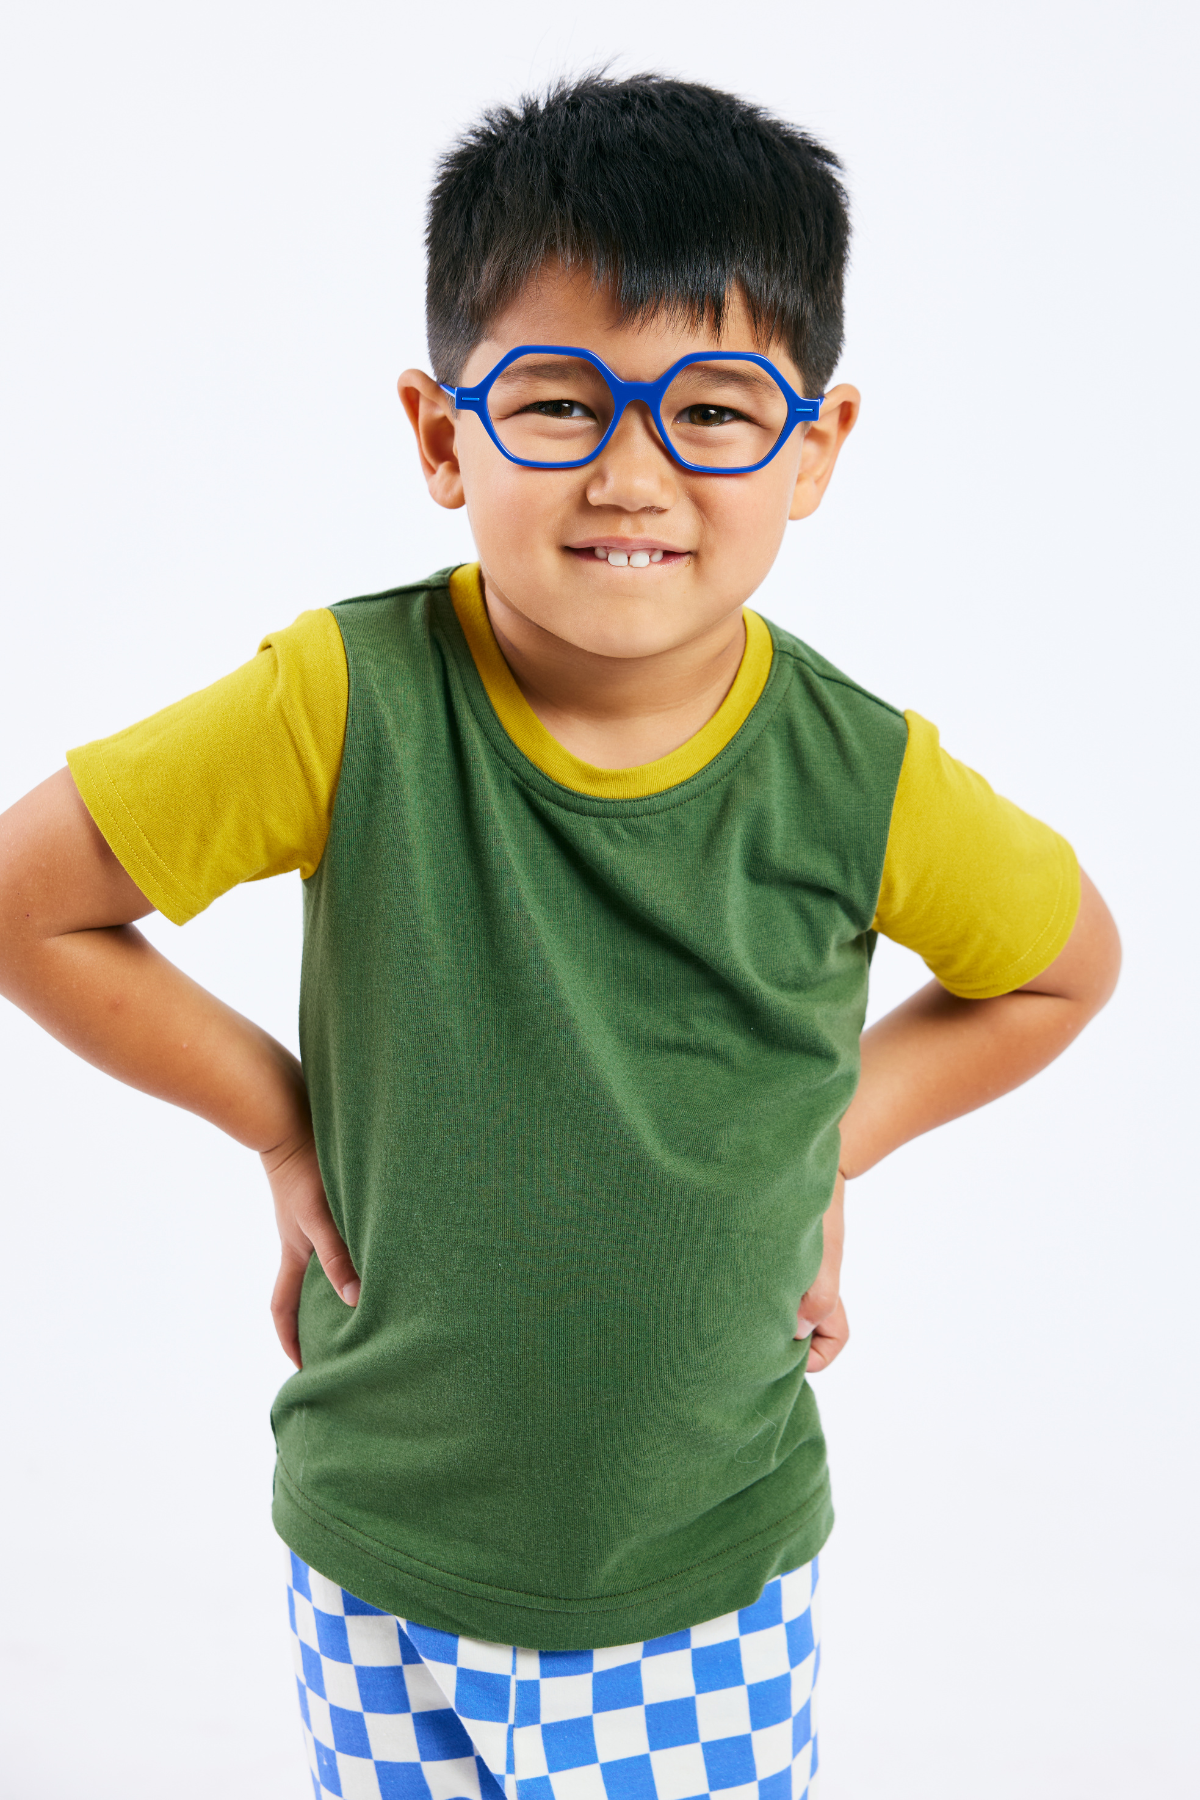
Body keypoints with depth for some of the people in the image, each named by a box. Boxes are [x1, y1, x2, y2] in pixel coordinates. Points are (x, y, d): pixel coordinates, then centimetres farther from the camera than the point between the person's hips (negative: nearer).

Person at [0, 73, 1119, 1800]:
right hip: (384, 1565, 0)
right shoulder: (352, 704, -19)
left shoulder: (861, 782, -15)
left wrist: (831, 1149, -2)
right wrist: (286, 1121, -8)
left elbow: (1066, 962, 5)